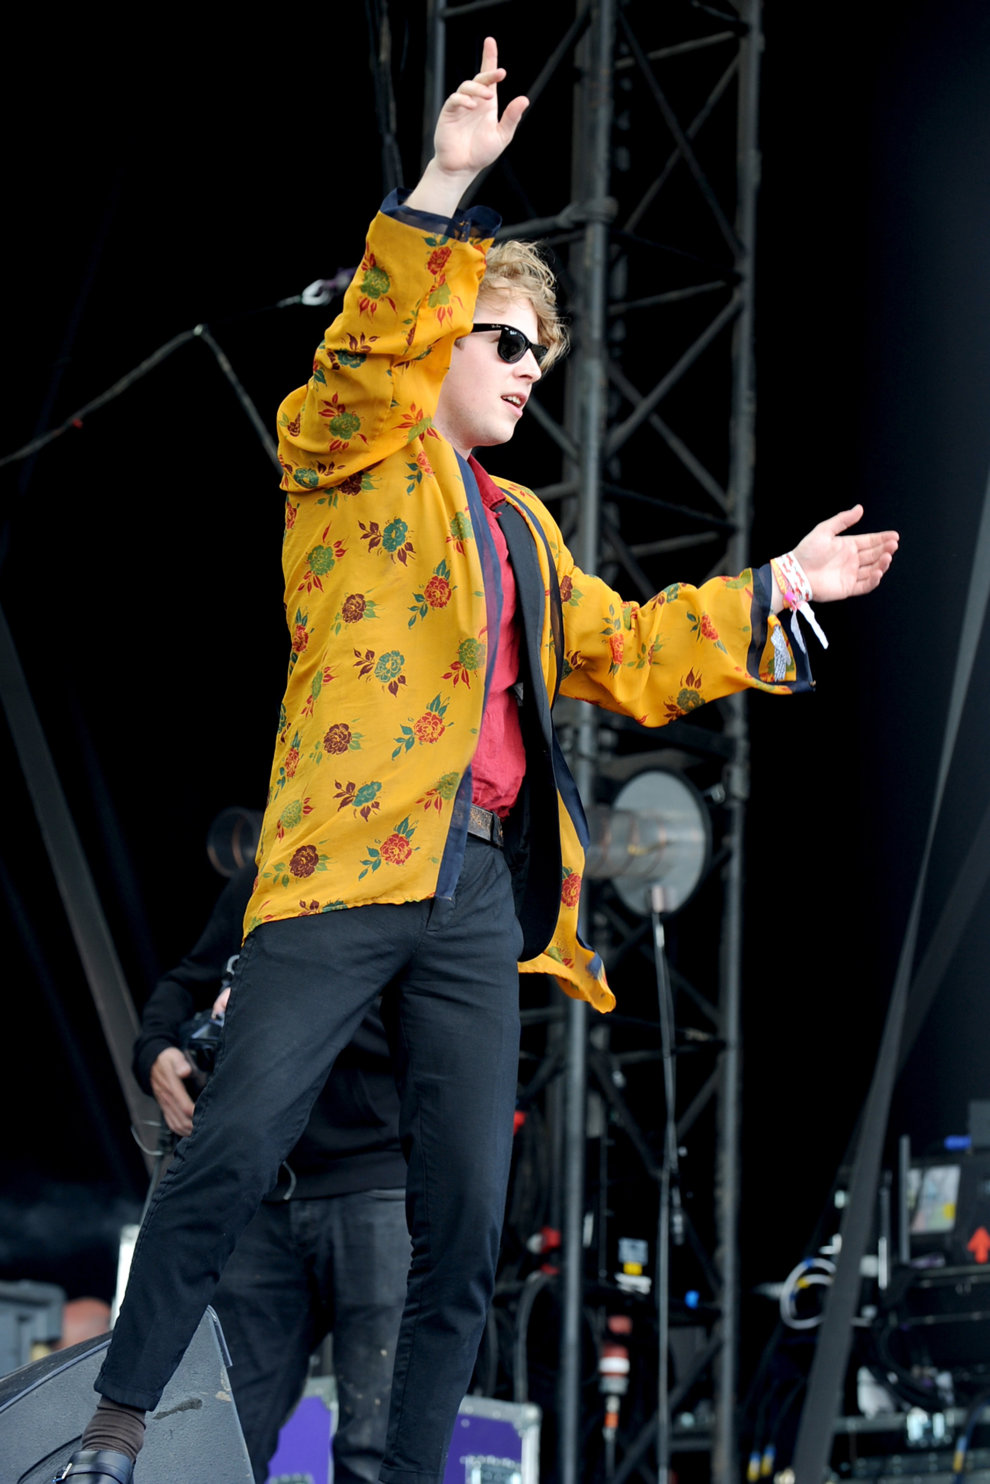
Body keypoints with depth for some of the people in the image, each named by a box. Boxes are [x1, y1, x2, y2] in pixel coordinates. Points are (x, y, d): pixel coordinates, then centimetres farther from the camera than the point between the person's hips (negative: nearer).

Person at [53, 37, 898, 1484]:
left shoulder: (523, 524, 27)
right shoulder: (357, 458, 6)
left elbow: (630, 656, 33)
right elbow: (375, 353, -14)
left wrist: (770, 595, 31)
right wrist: (443, 193, -23)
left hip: (484, 891, 7)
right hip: (350, 866, -7)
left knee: (468, 1216, 4)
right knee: (232, 1150, -14)